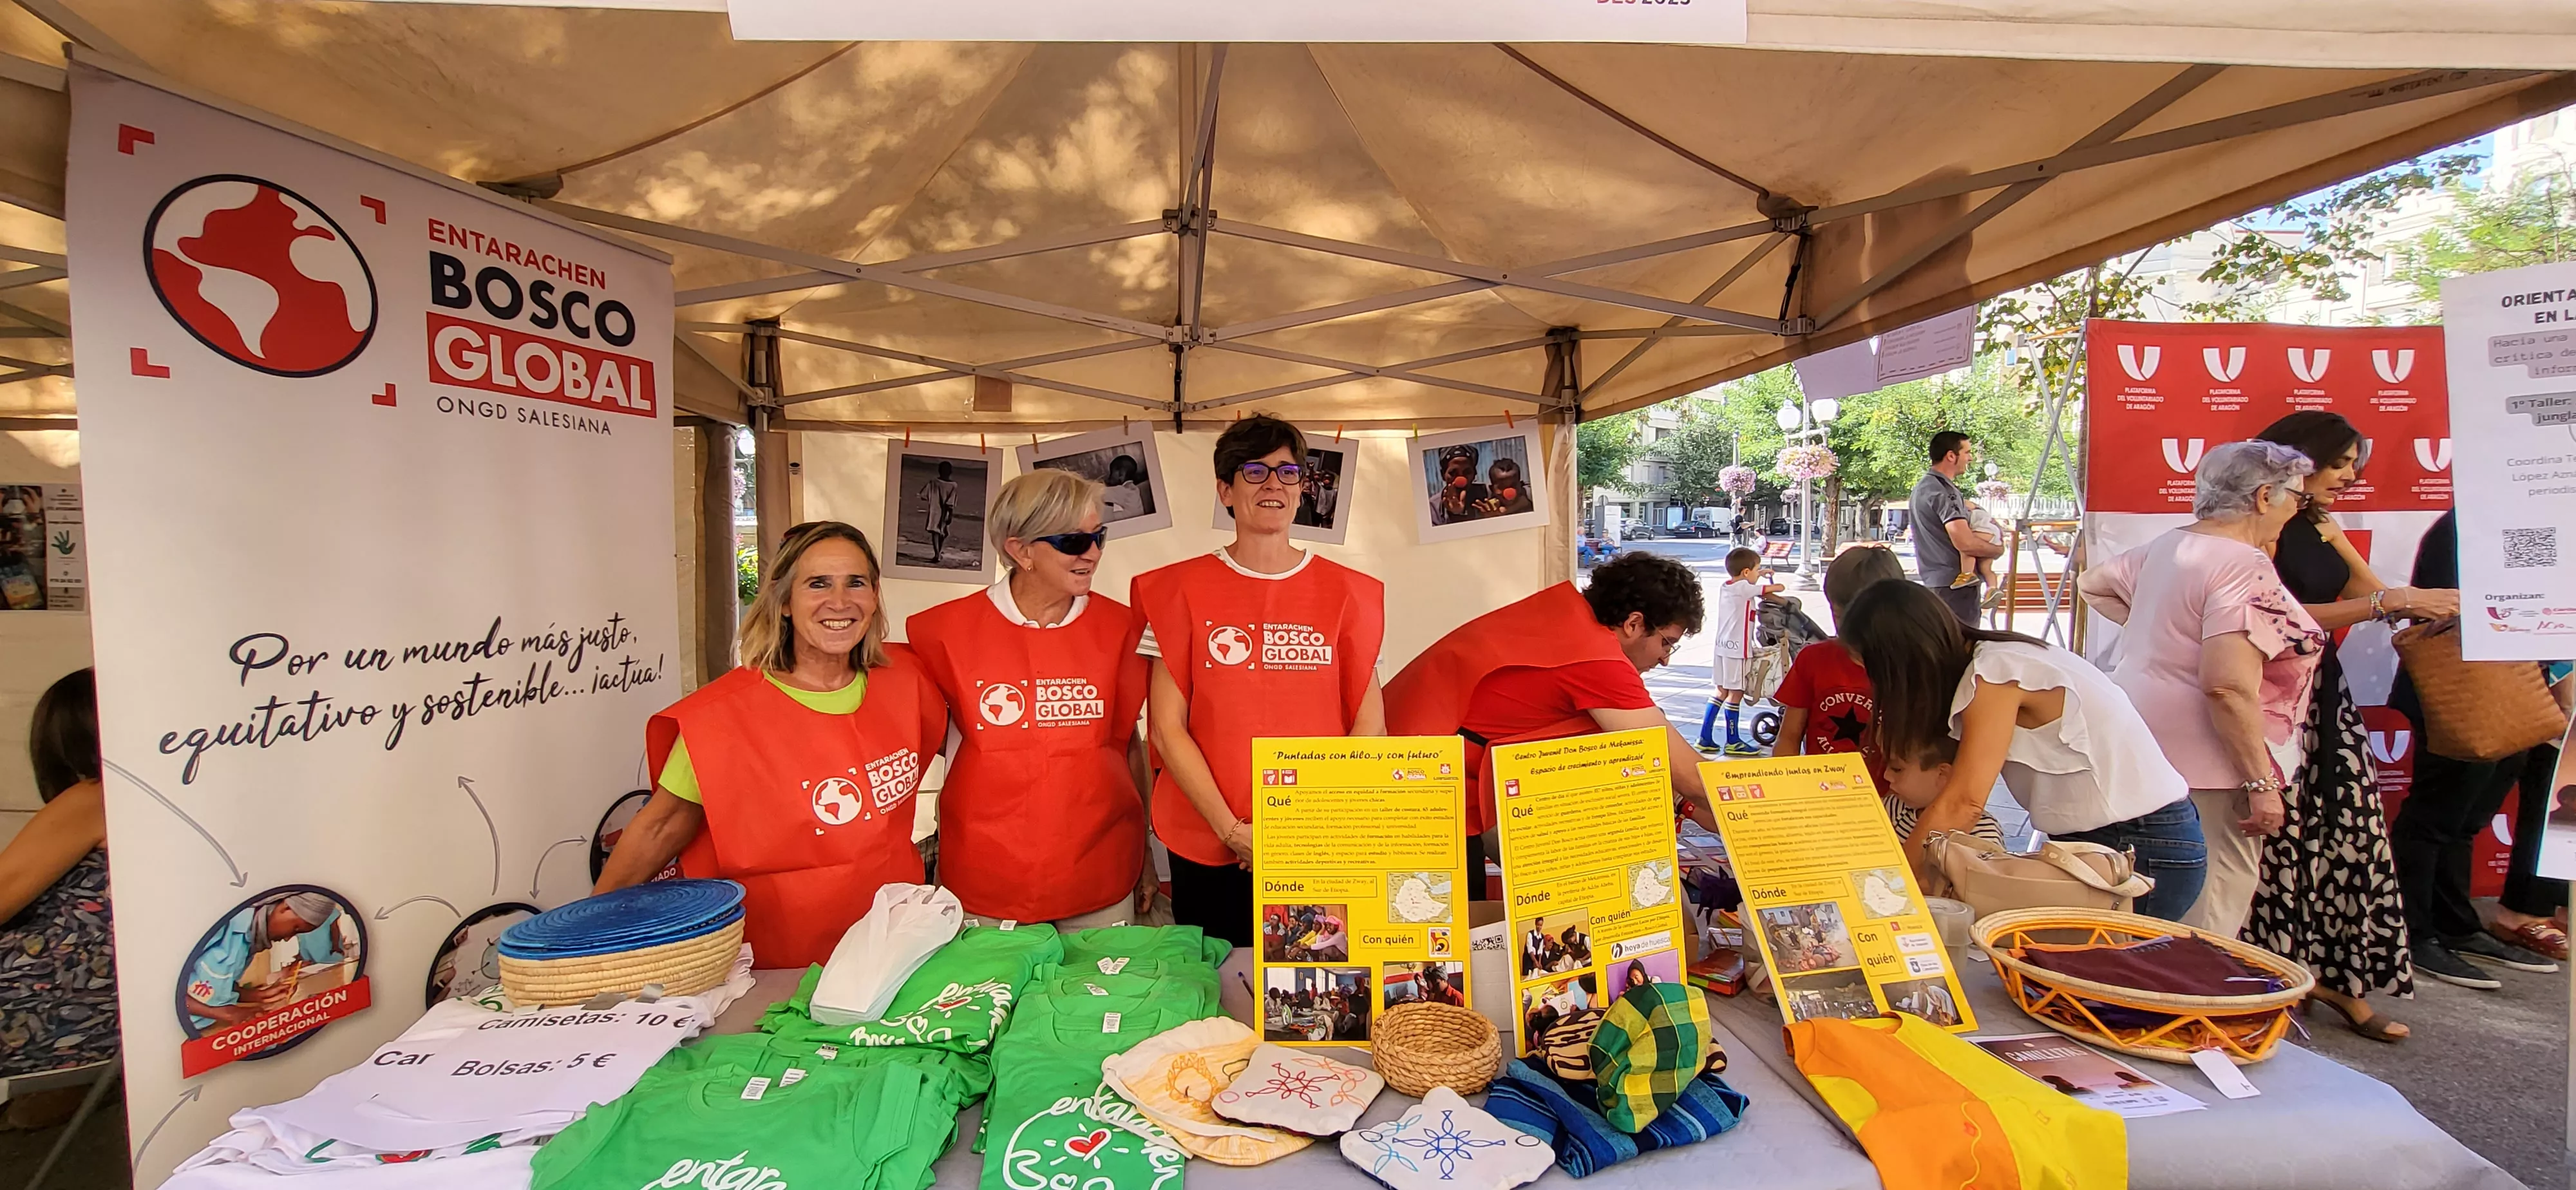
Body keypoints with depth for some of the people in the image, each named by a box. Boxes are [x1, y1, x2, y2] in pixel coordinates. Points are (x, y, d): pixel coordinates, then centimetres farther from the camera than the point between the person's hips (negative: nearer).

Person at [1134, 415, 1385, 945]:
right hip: (1210, 853, -1)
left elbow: (1369, 727, 2)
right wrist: (1234, 831, -11)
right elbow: (1167, 727, -3)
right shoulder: (1183, 590, 0)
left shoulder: (1345, 592, 4)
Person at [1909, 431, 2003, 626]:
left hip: (1932, 581, 10)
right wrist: (1998, 550, -7)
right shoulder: (1943, 492, -17)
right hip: (1954, 585, -10)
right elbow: (1965, 543, -25)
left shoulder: (1922, 486, 15)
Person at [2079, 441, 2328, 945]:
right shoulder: (2245, 568, -17)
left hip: (2145, 747, 9)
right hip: (2204, 760, -9)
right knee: (2208, 917, 0)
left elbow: (2093, 584, 26)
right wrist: (2262, 783, -19)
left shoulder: (2168, 545, 8)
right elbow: (2229, 687, -24)